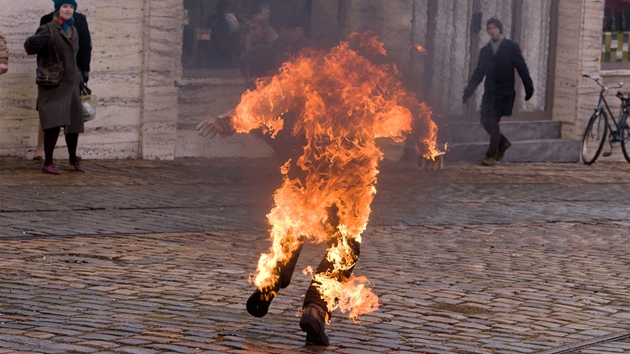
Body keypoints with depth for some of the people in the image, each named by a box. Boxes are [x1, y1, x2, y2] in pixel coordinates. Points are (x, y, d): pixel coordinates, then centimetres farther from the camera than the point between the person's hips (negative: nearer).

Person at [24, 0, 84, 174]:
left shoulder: (73, 30, 13)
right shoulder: (48, 29, -8)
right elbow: (29, 48, -19)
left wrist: (80, 79, 24)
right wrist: (35, 41, -41)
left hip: (71, 84, 6)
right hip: (53, 85, -6)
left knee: (74, 123, 11)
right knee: (54, 123, -14)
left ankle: (73, 158, 30)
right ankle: (48, 163, -6)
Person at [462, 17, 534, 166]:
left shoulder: (511, 47, 0)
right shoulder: (485, 50, 12)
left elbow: (522, 68, 0)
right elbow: (479, 73, 15)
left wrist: (529, 88, -3)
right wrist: (468, 91, 9)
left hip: (504, 92, -5)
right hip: (489, 92, 5)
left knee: (493, 121, -11)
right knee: (485, 121, 3)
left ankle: (491, 156, -5)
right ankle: (503, 143, 27)